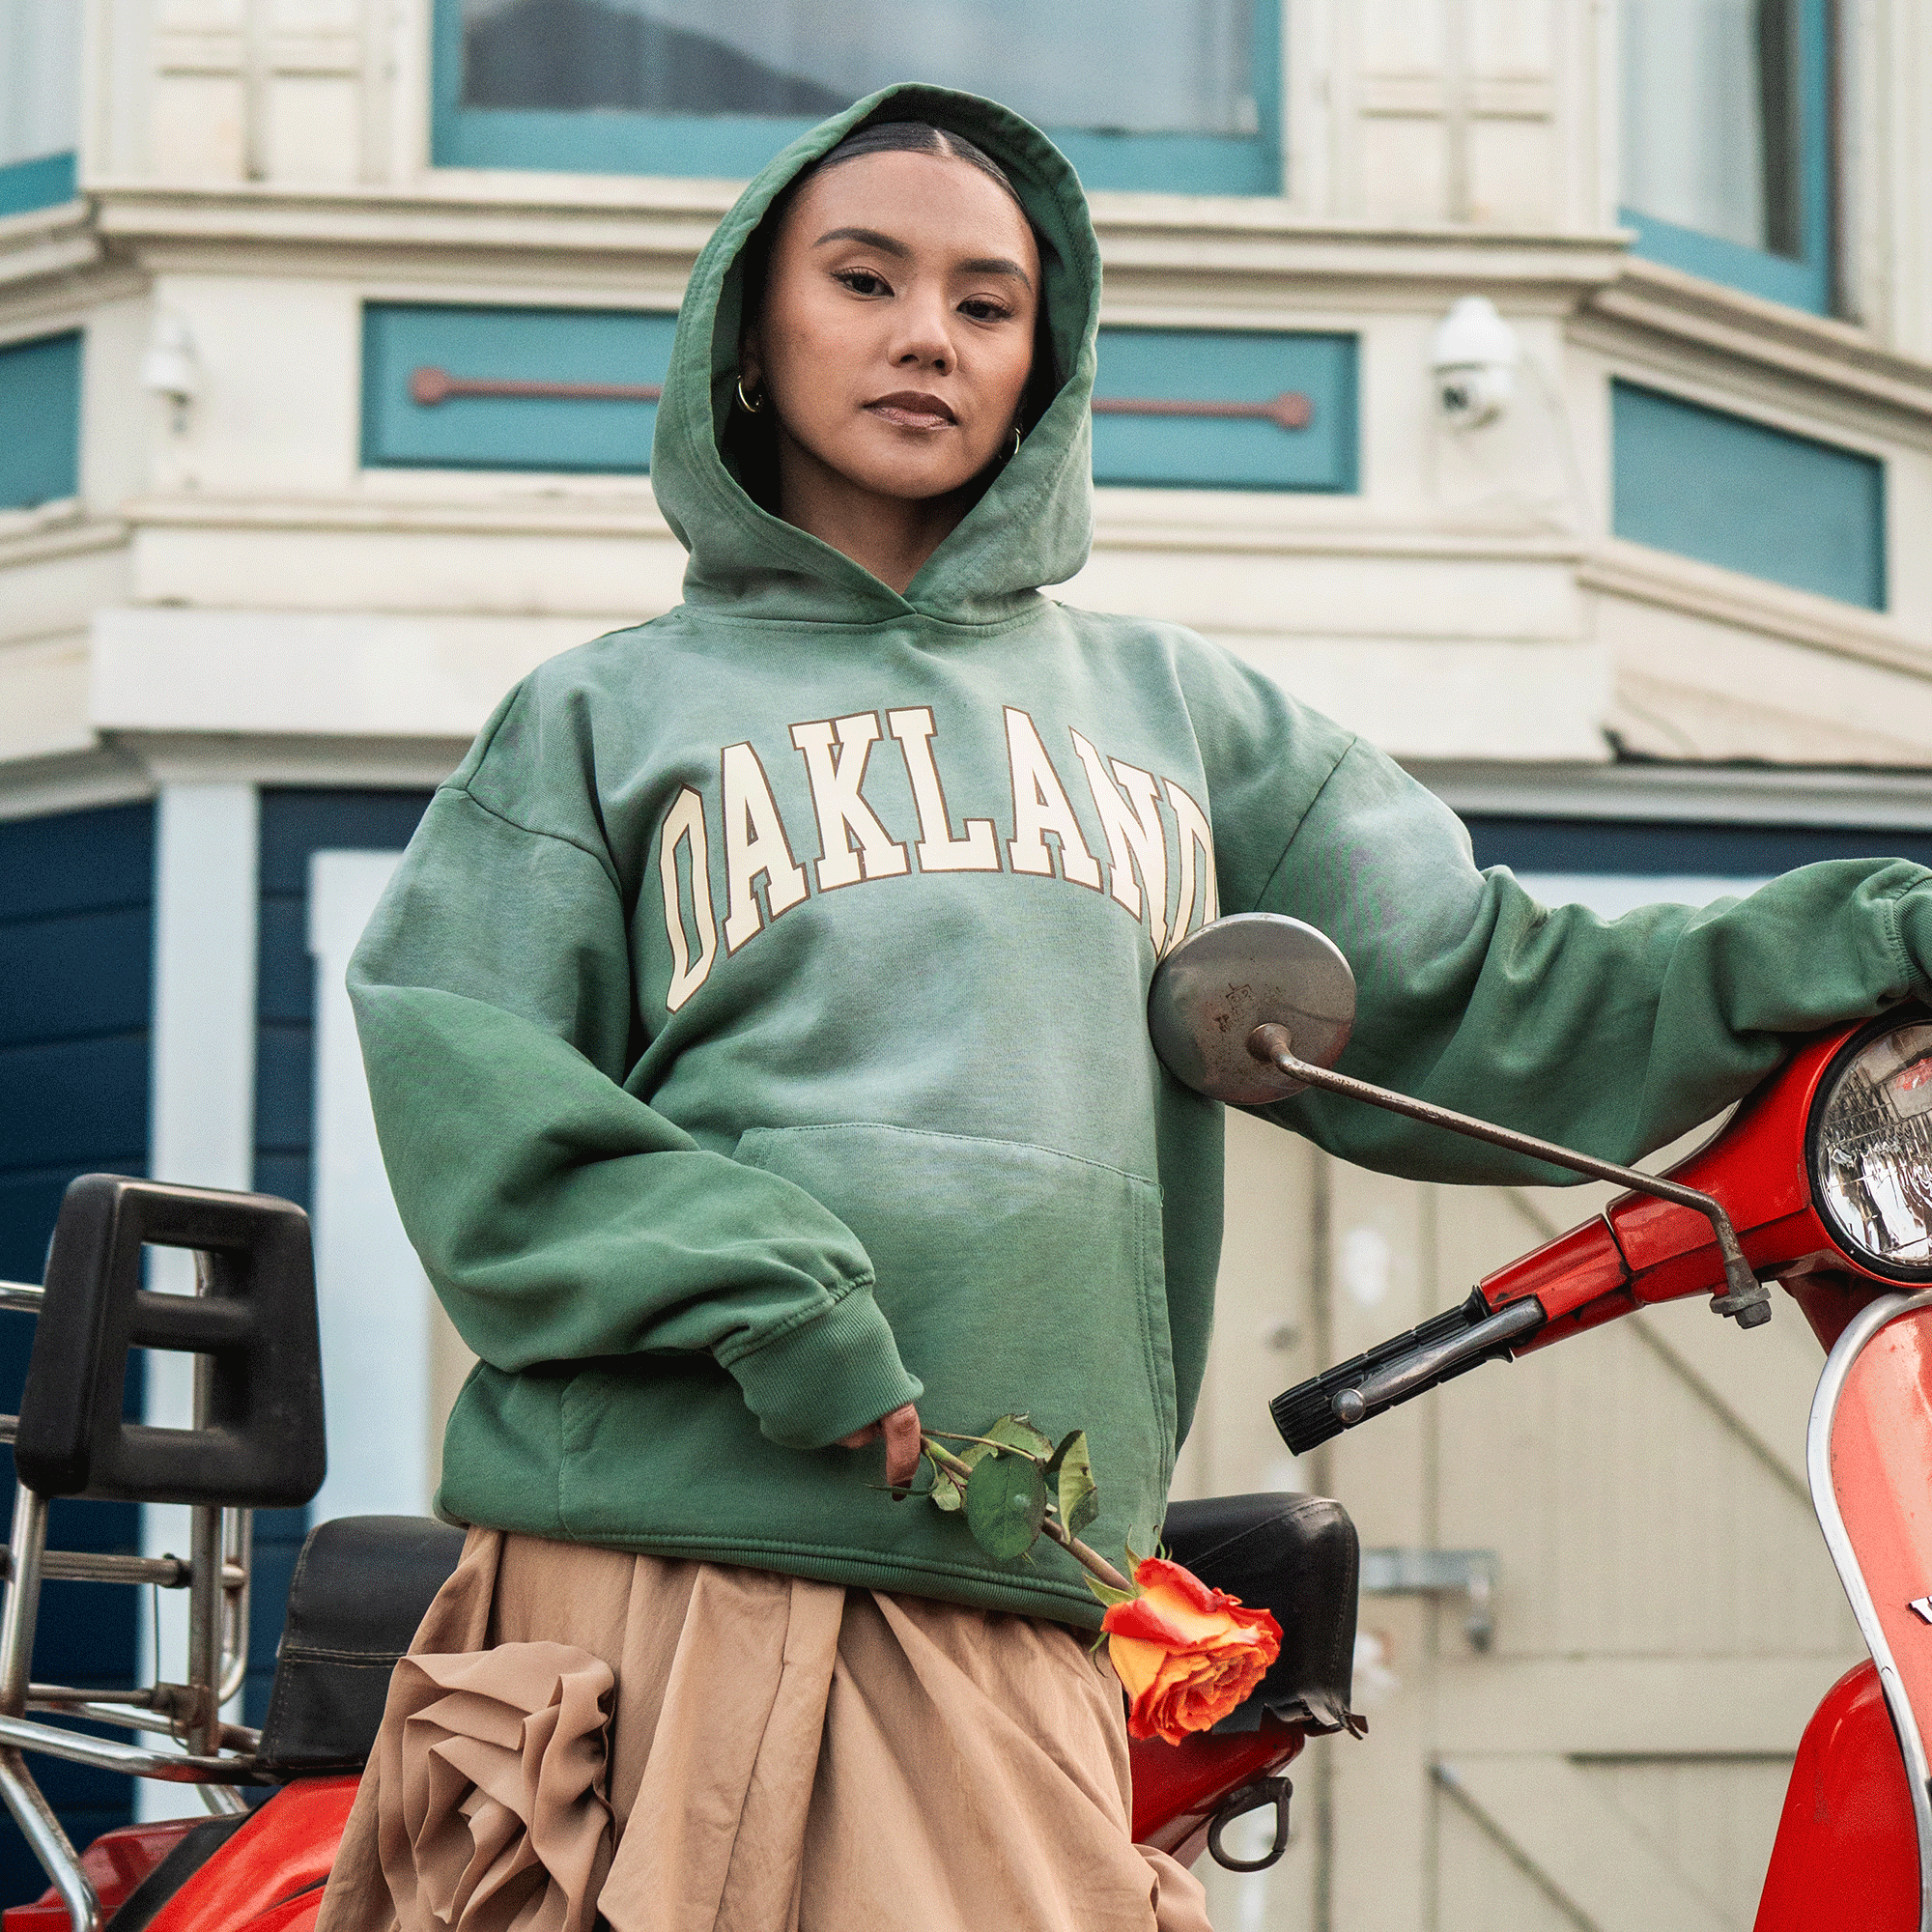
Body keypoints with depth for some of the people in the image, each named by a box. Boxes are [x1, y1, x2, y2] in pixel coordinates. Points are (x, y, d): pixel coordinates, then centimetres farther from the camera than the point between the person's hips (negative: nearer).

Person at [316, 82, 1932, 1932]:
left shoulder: (1175, 707, 23)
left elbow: (1466, 1004, 16)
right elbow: (467, 1098, 1)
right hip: (658, 1554, -2)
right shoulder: (601, 715, 14)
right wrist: (763, 1294, -15)